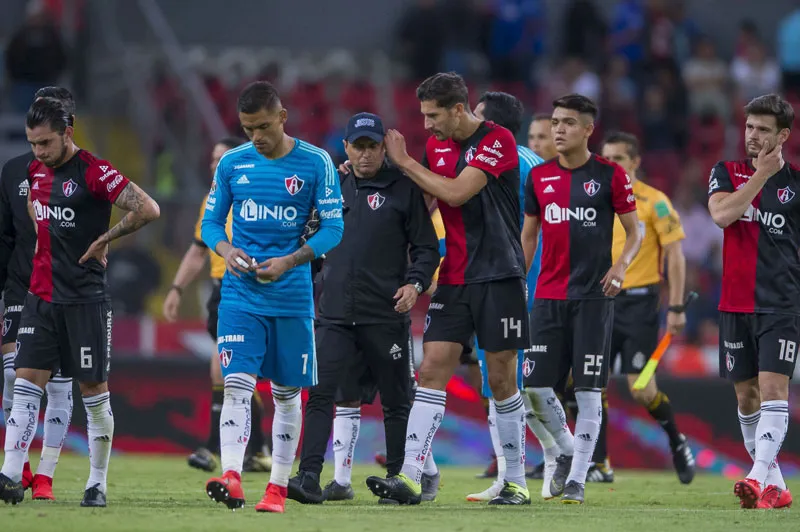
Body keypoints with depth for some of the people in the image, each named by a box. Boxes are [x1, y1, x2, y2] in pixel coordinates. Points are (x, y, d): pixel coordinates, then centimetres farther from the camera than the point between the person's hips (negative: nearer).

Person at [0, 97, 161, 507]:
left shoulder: (94, 173, -13)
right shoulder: (37, 171, 9)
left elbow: (147, 210, -18)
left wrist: (105, 239, -10)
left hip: (84, 299, -6)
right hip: (41, 296, 6)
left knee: (93, 389, 2)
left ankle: (97, 483, 10)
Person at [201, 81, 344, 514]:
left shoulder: (315, 164, -3)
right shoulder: (232, 163, 4)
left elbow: (333, 228, -3)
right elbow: (211, 221, 11)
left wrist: (291, 261, -16)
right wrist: (226, 250, -10)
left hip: (292, 296, -1)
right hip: (240, 295, 1)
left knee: (287, 392, 7)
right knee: (237, 384, -14)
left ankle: (278, 488, 15)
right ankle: (231, 478, -26)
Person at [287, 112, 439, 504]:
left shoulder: (403, 189, 0)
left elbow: (426, 247, 0)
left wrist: (415, 283, -14)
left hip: (386, 316, -3)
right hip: (336, 313, 3)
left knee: (396, 399, 5)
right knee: (323, 394, -8)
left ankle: (400, 475, 17)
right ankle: (310, 476, -12)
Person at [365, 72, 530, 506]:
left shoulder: (497, 141, -11)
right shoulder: (435, 145, 10)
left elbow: (455, 193, -20)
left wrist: (404, 161, -12)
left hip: (498, 277, -6)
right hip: (453, 280, 6)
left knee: (502, 380, -1)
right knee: (432, 370, -6)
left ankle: (516, 482, 10)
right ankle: (410, 477, -13)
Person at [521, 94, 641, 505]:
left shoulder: (610, 175, -2)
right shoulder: (539, 177, 9)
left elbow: (634, 231, 4)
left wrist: (621, 265, -14)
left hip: (593, 296, -4)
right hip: (548, 296, 4)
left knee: (588, 390, -6)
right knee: (536, 386, -1)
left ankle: (577, 479, -1)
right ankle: (566, 451, 24)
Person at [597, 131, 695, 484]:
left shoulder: (654, 202, -6)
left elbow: (675, 255, -7)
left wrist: (676, 307, -12)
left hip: (639, 300, -5)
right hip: (602, 301, 5)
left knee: (641, 388, -9)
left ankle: (677, 442, 18)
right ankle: (599, 464, 3)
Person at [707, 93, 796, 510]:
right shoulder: (726, 174, 7)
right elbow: (721, 214, -13)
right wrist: (763, 174, -14)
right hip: (735, 304, 3)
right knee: (746, 396, 6)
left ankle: (759, 478, -26)